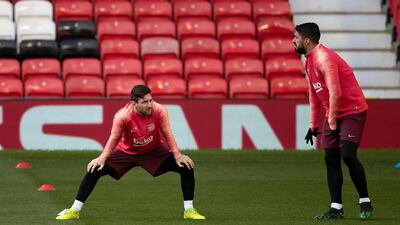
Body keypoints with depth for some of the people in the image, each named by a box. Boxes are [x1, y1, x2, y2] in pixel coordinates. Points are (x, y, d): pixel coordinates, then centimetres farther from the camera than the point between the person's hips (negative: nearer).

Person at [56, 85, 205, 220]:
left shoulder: (159, 111, -27)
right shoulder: (122, 115, -30)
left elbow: (167, 134, -14)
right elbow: (114, 138, -15)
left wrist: (178, 155, -15)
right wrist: (102, 158, -21)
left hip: (154, 152, 1)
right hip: (126, 152, -1)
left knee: (186, 168, -14)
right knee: (95, 170, -13)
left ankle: (189, 210, 3)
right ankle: (74, 211, 1)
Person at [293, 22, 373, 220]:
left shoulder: (324, 58, -20)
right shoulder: (309, 60, 11)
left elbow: (335, 93, -23)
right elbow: (314, 94, 20)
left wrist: (332, 123, -16)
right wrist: (313, 124, 18)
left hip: (352, 111, -10)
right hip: (333, 115, 10)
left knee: (347, 155, -19)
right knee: (331, 159, 4)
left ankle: (365, 203, -7)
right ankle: (336, 208, 7)